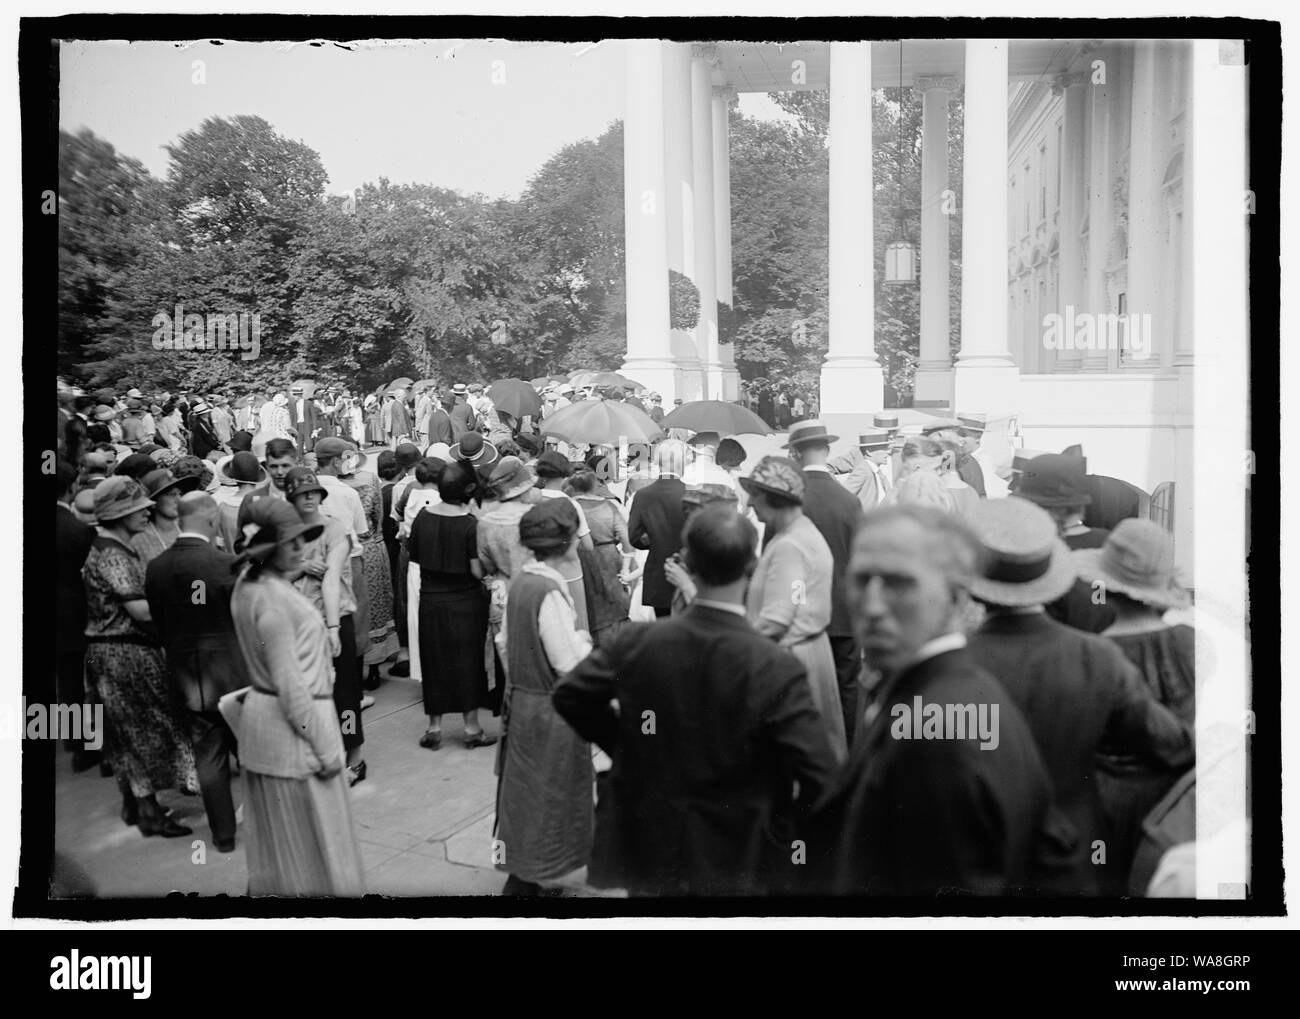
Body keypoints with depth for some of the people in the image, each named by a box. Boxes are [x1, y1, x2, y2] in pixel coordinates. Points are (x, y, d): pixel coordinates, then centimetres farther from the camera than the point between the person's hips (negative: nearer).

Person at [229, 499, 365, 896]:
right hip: (292, 723, -9)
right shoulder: (274, 598, -23)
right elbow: (290, 683, -23)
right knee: (311, 839, 3)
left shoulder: (248, 585, 5)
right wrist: (325, 747, -19)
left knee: (277, 840, 21)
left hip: (261, 711, 9)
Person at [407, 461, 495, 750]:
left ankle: (434, 728, 20)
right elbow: (478, 571, -18)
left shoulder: (423, 517, -6)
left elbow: (413, 555, 4)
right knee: (468, 661, 10)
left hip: (431, 599, 3)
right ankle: (472, 728, 17)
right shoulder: (471, 525, -18)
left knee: (435, 661, 13)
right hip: (465, 601, -3)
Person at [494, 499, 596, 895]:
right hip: (551, 712, -8)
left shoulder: (519, 581, 0)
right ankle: (525, 879, 18)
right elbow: (569, 665, -24)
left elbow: (504, 642, 10)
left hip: (521, 699, 8)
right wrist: (583, 638, -7)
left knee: (523, 789, 19)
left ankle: (519, 870, 33)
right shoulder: (549, 591, -25)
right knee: (546, 794, 7)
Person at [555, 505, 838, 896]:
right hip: (737, 863, -2)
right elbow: (822, 779, -24)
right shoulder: (777, 669, -24)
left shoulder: (638, 642, -15)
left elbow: (568, 695, -1)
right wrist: (788, 830, -5)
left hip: (647, 851, 3)